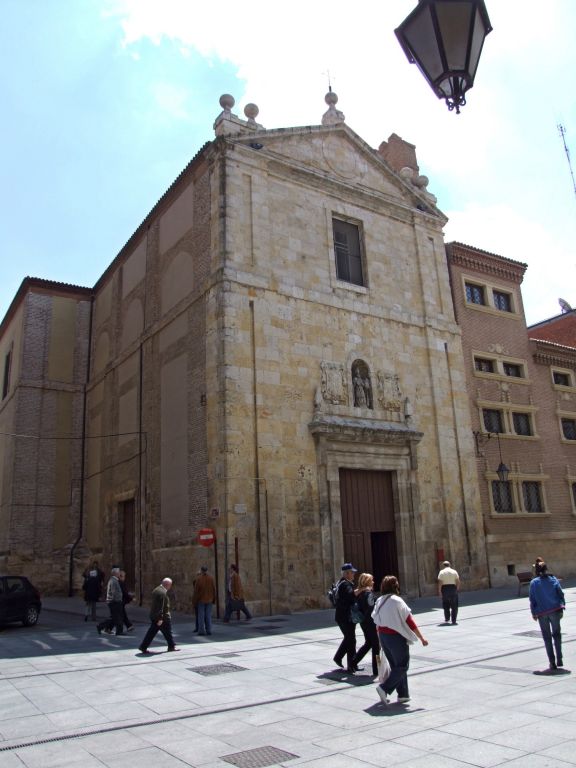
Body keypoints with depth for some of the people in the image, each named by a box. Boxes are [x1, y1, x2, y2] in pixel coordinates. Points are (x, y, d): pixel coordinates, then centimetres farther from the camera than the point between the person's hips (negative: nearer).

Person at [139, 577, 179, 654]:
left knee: (151, 632, 11)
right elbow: (161, 606, -25)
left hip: (154, 616, 9)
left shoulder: (156, 590, 10)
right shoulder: (162, 592, -21)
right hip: (163, 617, -9)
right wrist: (160, 618, -24)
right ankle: (171, 646, 20)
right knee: (168, 633, 7)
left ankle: (143, 647, 9)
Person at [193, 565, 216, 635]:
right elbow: (214, 589, 2)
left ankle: (201, 630, 4)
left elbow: (196, 591, -10)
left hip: (201, 600, -3)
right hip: (209, 600, 3)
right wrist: (214, 599, 13)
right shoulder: (211, 578, -3)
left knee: (201, 616, 5)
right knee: (208, 616, 9)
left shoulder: (198, 579, -12)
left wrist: (194, 601, -1)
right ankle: (209, 630, 10)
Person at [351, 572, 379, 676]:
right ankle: (376, 670, 9)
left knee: (368, 643, 21)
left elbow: (358, 607, 9)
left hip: (363, 621, 8)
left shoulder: (358, 593, 7)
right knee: (376, 645, 3)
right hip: (371, 622, -8)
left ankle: (353, 662, 19)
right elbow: (371, 609, -21)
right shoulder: (369, 593, -18)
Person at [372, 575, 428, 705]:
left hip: (383, 636, 7)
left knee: (395, 665, 17)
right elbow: (409, 621, -11)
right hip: (396, 637, -7)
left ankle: (403, 695, 19)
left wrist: (381, 639, 19)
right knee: (402, 666, 5)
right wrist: (422, 638, -4)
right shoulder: (397, 601, -15)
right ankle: (384, 688, -7)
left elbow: (376, 623, 8)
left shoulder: (379, 601, 3)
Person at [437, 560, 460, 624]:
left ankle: (447, 619, 16)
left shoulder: (442, 572, -1)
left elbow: (440, 583, -7)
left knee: (446, 606, 13)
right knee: (454, 606, 7)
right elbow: (458, 582, -1)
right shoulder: (454, 572, 4)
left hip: (445, 589, -1)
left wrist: (439, 591, -3)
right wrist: (457, 589, 8)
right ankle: (453, 620, 6)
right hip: (453, 588, 1)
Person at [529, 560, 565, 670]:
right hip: (555, 611, 1)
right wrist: (562, 607, 5)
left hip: (542, 613, -1)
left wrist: (534, 613, 5)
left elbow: (532, 599, -3)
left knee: (547, 637, 9)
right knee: (556, 634, 17)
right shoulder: (553, 579, -1)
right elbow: (561, 594, -2)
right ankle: (559, 659, 11)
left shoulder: (534, 582, -4)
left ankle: (552, 662, 7)